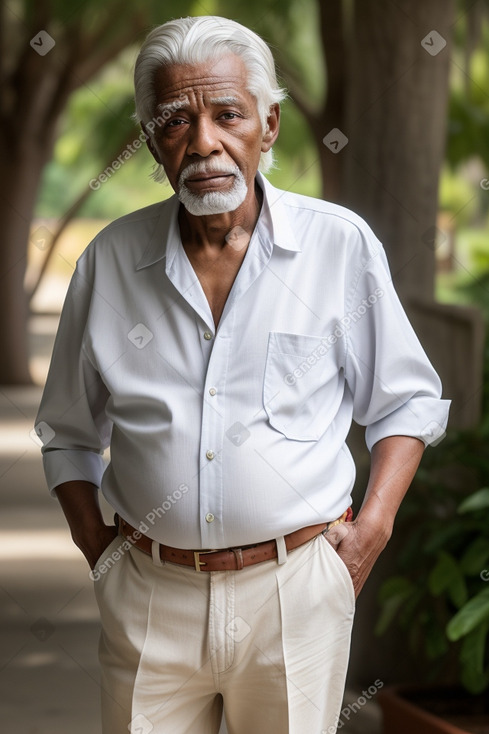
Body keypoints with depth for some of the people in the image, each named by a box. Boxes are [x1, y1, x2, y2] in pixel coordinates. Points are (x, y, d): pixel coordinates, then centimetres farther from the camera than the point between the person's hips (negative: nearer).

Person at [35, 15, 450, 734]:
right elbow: (68, 431, 15)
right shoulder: (111, 259, 3)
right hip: (148, 597, 1)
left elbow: (407, 400, 7)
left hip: (295, 590, -1)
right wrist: (96, 545, 5)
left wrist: (372, 528, -3)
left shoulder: (341, 244, -2)